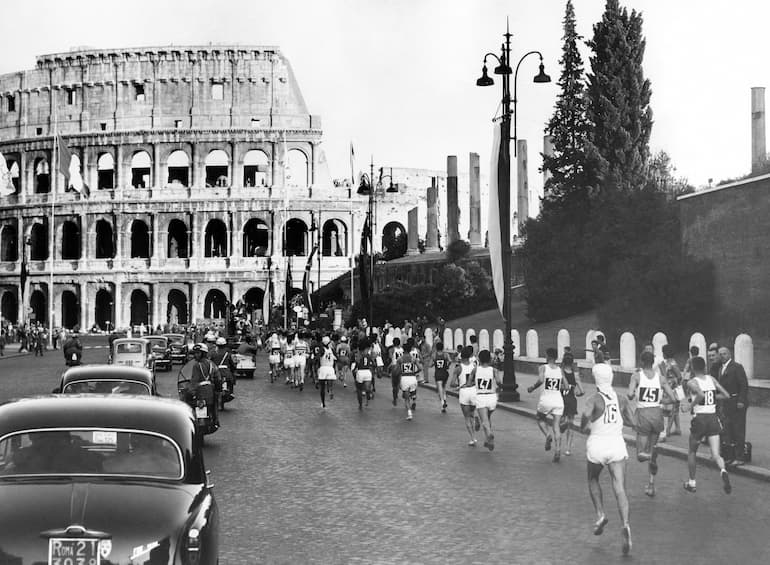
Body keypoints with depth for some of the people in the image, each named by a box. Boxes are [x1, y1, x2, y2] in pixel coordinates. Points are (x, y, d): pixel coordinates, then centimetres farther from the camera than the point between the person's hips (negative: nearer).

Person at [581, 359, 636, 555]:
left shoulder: (595, 399, -8)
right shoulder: (621, 399, 4)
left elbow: (586, 414, -28)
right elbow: (632, 422, 6)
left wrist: (584, 427, -7)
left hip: (597, 444, -2)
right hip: (617, 444, 2)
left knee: (593, 480, 26)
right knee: (620, 489, -5)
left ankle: (600, 515, 16)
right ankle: (625, 524, -25)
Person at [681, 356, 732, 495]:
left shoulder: (692, 382, -7)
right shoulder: (711, 379, 8)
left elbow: (701, 395, -27)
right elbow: (726, 395, 5)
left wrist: (689, 406, -15)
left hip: (699, 418, -3)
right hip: (713, 418, 3)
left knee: (692, 452, 17)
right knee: (716, 454, 0)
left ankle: (692, 483, 23)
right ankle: (723, 471, -31)